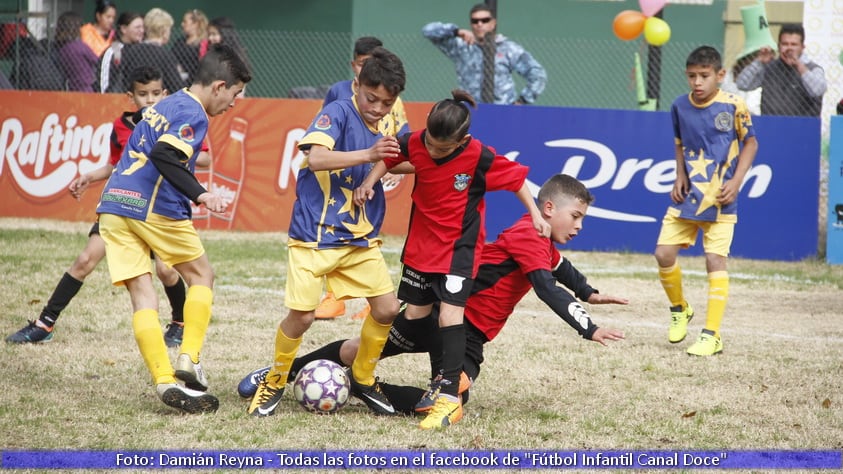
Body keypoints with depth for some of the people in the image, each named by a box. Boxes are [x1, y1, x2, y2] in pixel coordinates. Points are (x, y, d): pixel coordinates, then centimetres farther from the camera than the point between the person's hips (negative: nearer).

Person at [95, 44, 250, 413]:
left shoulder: (165, 105, 20)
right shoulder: (193, 114, -8)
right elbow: (164, 156, -24)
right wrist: (200, 195, -27)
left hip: (113, 205, 8)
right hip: (153, 208, -8)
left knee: (142, 295, 2)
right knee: (201, 275, 13)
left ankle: (165, 381, -6)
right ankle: (188, 359, 3)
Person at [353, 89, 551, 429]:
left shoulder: (479, 158, -23)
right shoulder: (415, 143, -14)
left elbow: (515, 178, -9)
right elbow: (390, 156, 8)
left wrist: (535, 214, -7)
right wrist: (370, 182, -4)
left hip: (460, 245, -5)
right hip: (421, 243, 5)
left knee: (450, 312, -17)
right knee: (415, 314, 11)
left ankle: (450, 398, -17)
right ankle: (449, 373, 30)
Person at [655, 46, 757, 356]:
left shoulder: (733, 106, -11)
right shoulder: (680, 107, 1)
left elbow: (750, 143, 0)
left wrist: (736, 181, -10)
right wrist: (680, 177, 1)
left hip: (720, 201, -4)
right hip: (687, 196, 4)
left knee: (715, 261, -7)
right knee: (664, 254, -2)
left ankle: (712, 335, -2)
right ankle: (679, 309, 25)